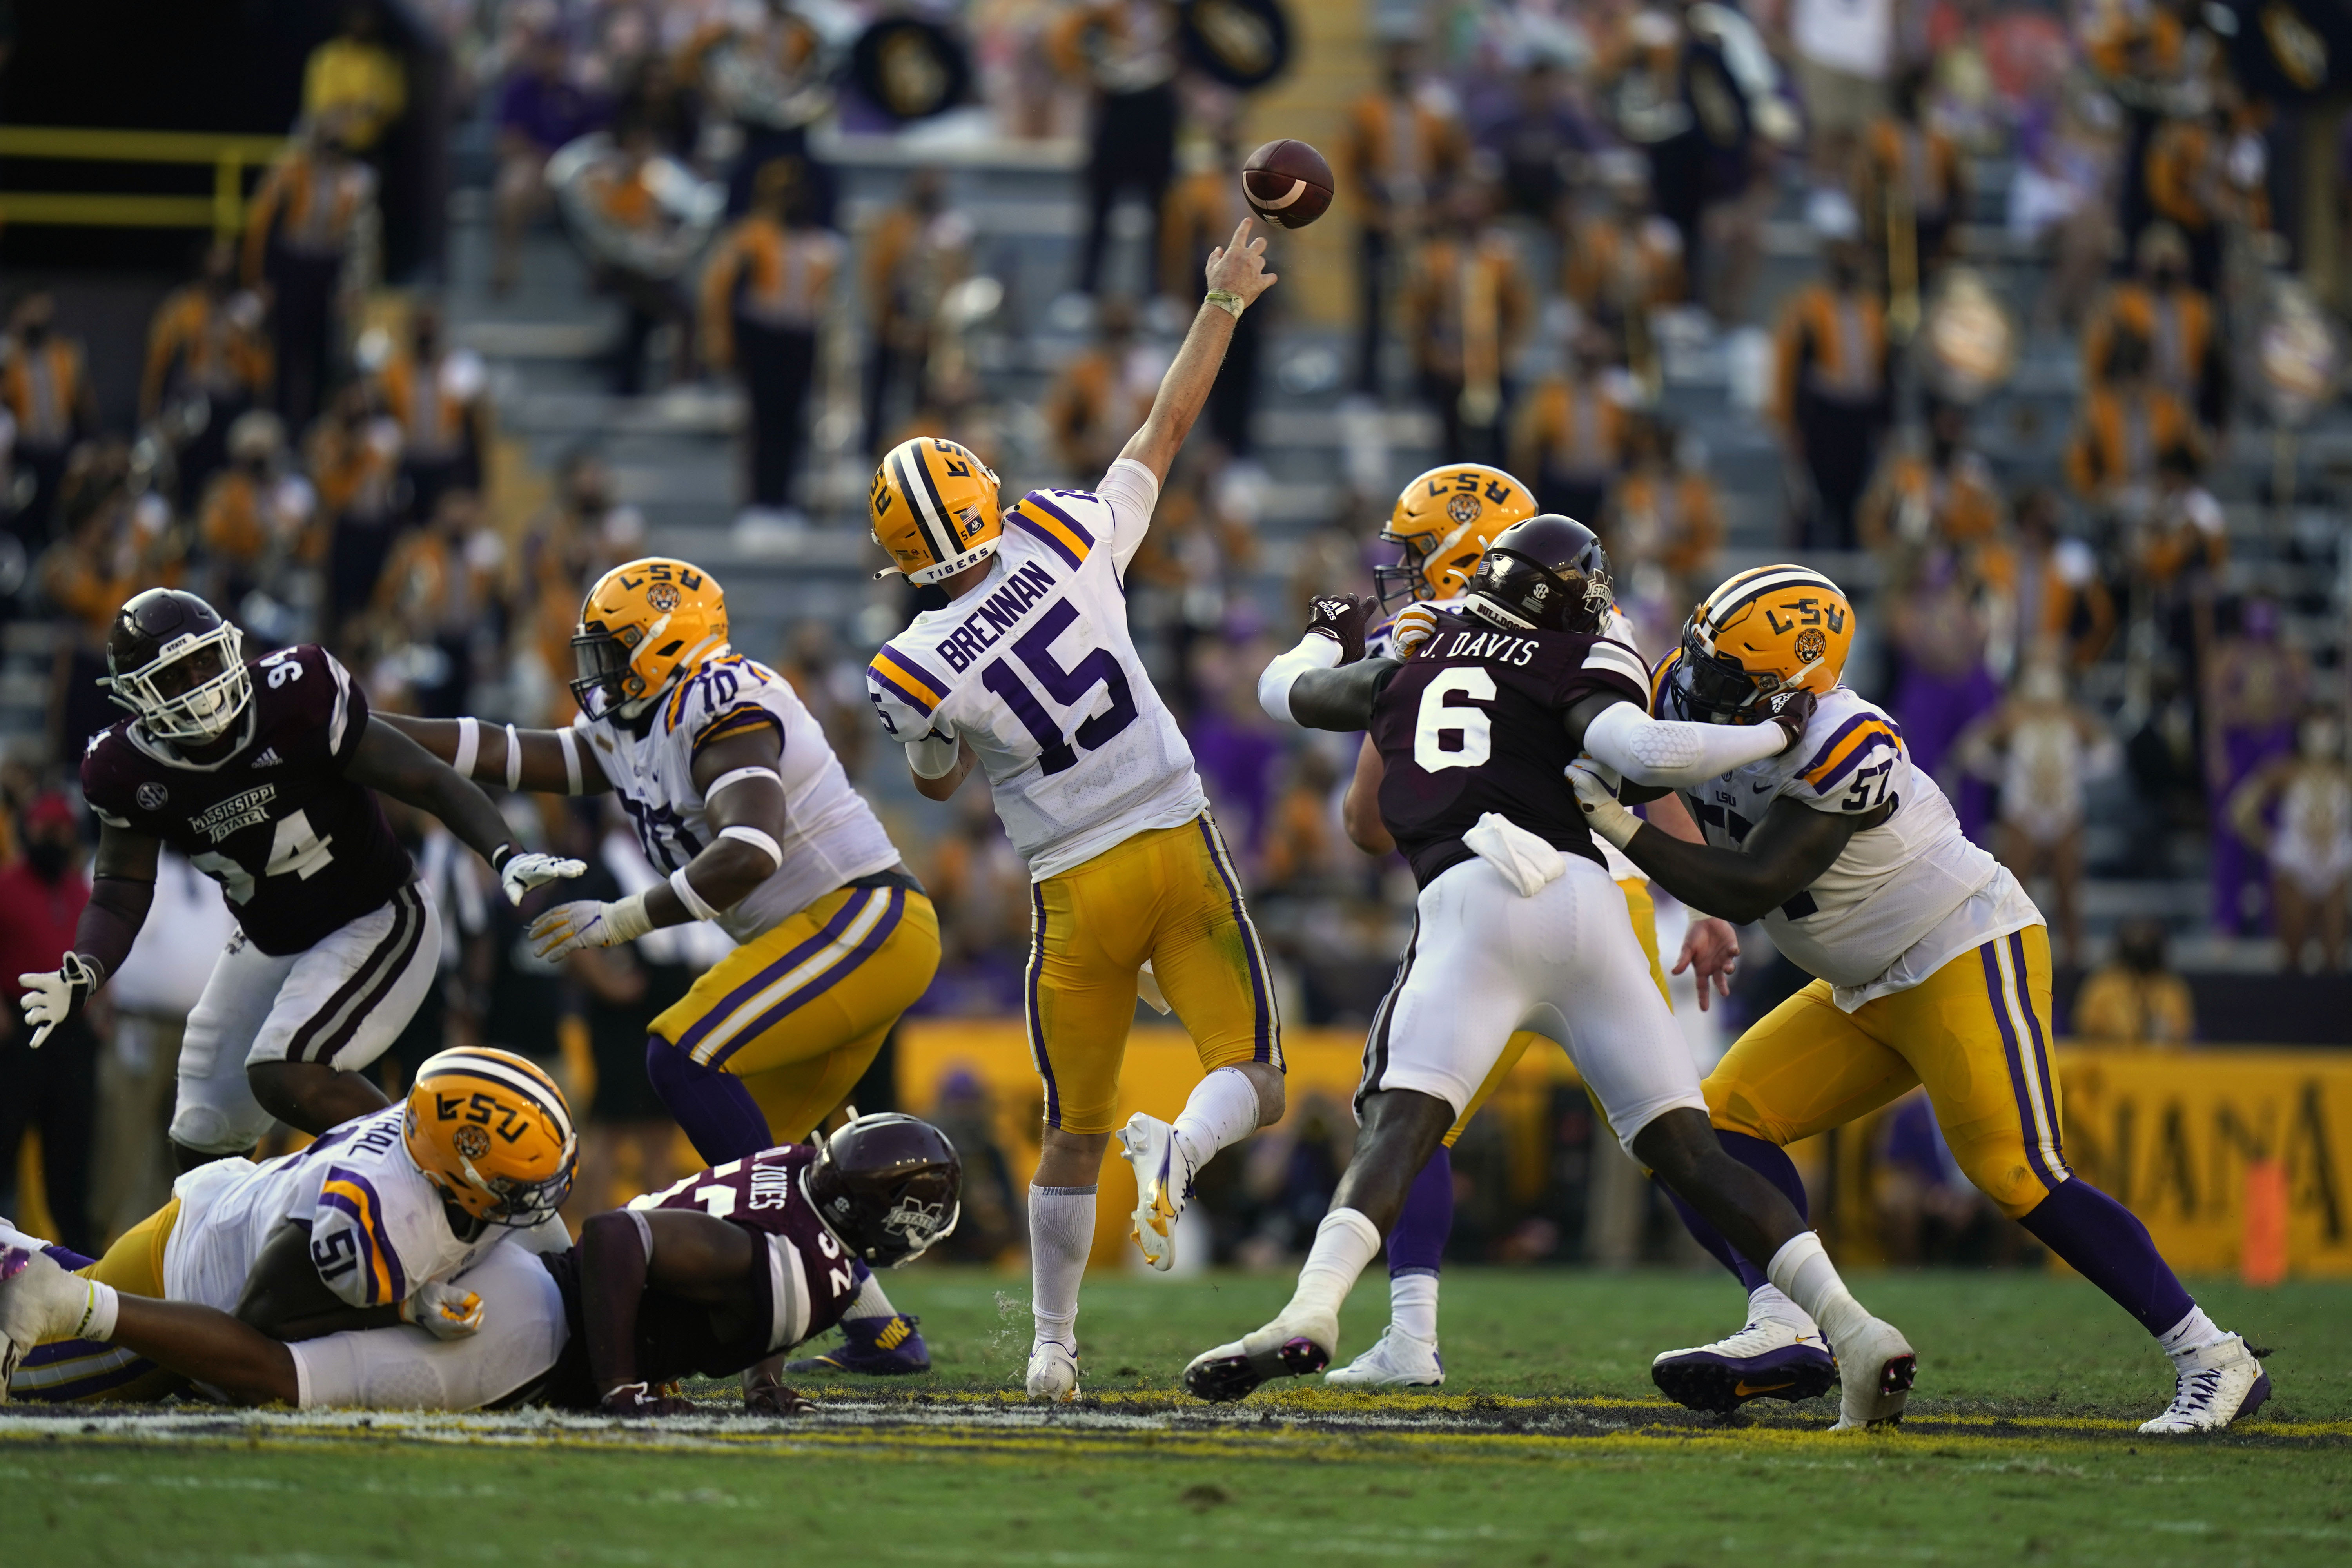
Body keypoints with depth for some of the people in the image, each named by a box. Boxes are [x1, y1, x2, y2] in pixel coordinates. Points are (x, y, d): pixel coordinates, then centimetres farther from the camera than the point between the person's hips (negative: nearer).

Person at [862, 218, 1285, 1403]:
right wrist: (1223, 302, 12)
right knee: (1252, 1082, 4)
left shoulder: (918, 673, -10)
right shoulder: (1073, 544, -7)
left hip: (1080, 893, 0)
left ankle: (1053, 1346, 18)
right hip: (1179, 848, 0)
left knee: (1073, 1136, 15)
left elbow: (938, 783, 8)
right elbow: (1168, 427, 4)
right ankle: (1179, 1148, -29)